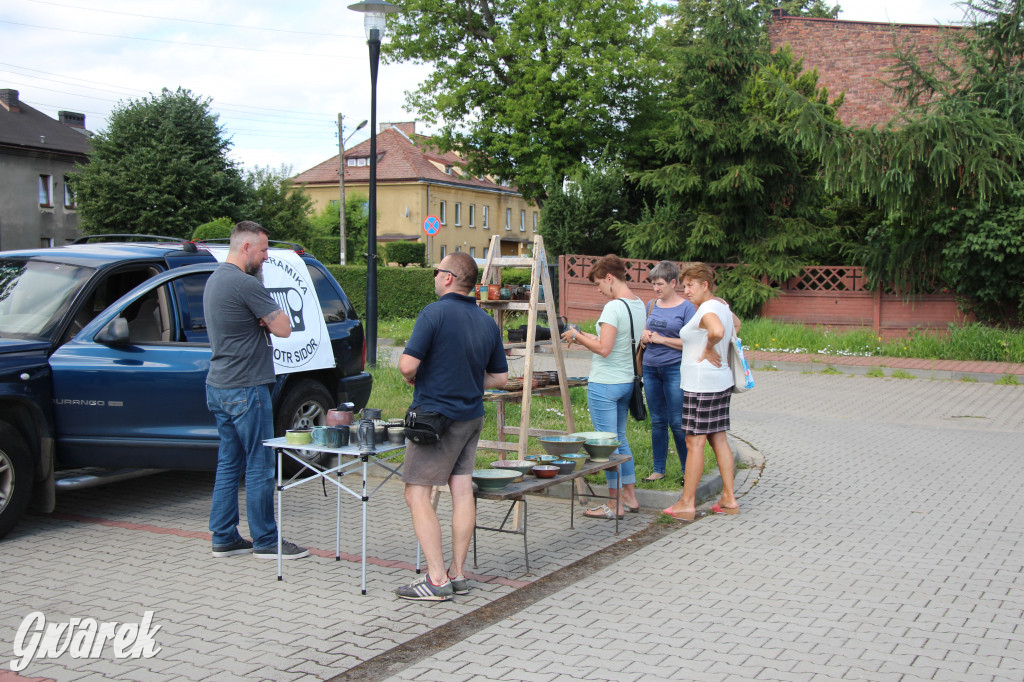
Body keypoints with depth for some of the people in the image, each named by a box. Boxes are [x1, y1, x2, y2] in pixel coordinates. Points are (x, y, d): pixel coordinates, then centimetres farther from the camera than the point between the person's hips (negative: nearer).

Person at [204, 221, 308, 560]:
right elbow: (284, 328, -16)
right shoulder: (246, 284, -18)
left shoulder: (214, 279, 14)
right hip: (245, 389, -10)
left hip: (219, 387, 10)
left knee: (229, 464, 14)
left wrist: (262, 318, -2)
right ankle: (266, 541, 7)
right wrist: (270, 317, 2)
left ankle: (224, 538, 19)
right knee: (259, 467, -1)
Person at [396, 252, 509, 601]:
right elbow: (500, 377, 13)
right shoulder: (487, 321, 8)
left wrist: (412, 379, 2)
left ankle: (437, 579, -5)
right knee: (462, 490, 9)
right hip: (472, 416, 7)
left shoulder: (434, 313, -14)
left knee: (417, 494, -2)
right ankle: (457, 574, 14)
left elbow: (408, 365, -20)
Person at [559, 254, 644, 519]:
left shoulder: (613, 307, -19)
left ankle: (615, 504, 5)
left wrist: (577, 336, -10)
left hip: (605, 385, -9)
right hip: (627, 381, 9)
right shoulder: (639, 305, 9)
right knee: (620, 439, 19)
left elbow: (604, 349, -24)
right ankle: (629, 496, 25)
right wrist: (585, 337, 15)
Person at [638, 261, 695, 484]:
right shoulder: (651, 305, 12)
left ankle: (688, 471, 6)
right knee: (657, 421, 10)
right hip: (651, 367, 6)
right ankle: (659, 470, 17)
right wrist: (645, 336, 0)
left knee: (677, 422, -5)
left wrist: (661, 339, -13)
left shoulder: (686, 307, -5)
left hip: (675, 369, -6)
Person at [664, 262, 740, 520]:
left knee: (694, 442, -5)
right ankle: (729, 499, 16)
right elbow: (733, 329, 34)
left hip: (701, 382, -10)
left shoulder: (707, 308, -15)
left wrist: (708, 350, -19)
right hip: (721, 380, 10)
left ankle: (687, 504, 0)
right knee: (718, 439, 12)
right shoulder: (722, 306, 15)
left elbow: (717, 330, -36)